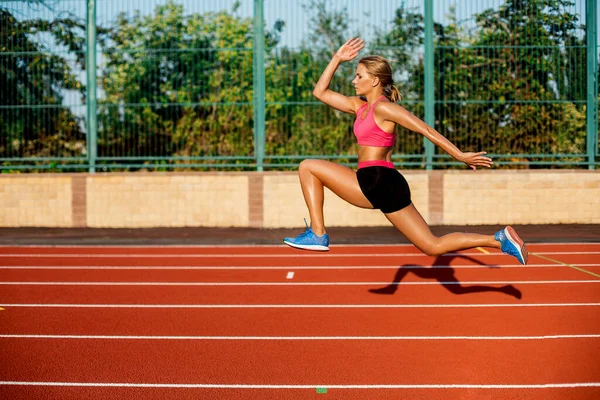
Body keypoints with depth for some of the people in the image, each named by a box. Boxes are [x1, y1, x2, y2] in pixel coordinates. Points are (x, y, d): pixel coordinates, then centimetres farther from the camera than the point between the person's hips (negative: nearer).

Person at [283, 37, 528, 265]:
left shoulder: (383, 108, -6)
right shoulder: (360, 106, 19)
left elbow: (426, 130, -10)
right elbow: (320, 92, 25)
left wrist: (460, 156, -12)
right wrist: (337, 58, 19)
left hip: (378, 183, -9)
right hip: (375, 186, 9)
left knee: (308, 167, 1)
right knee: (433, 246, 7)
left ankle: (317, 235, -2)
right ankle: (499, 240, 5)